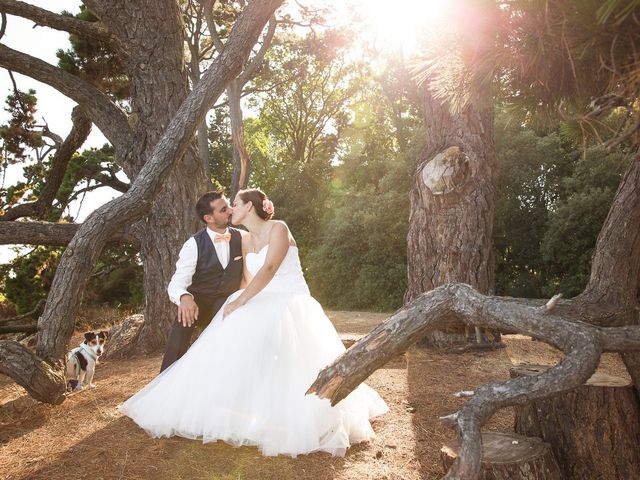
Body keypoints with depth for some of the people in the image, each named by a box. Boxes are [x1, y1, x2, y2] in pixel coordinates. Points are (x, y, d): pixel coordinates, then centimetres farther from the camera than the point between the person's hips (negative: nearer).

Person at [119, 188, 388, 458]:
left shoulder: (278, 228, -10)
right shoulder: (245, 240, 12)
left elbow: (268, 269, -22)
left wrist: (239, 302, -24)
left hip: (291, 306, -7)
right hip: (263, 306, 7)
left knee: (288, 367, -21)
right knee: (235, 354, -8)